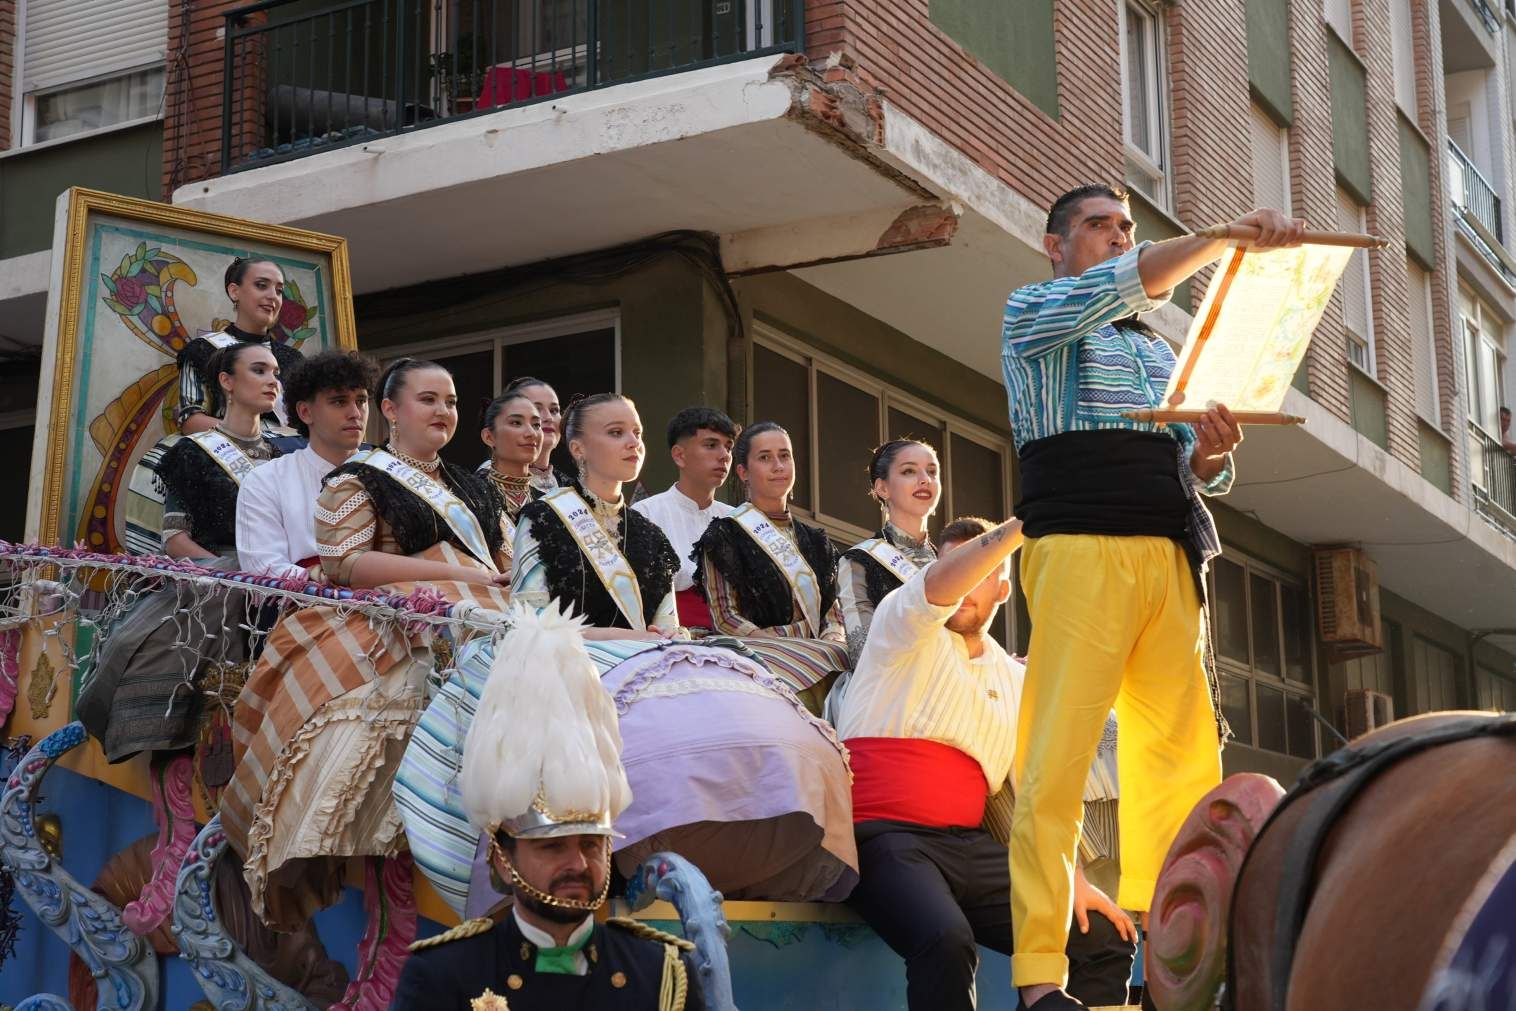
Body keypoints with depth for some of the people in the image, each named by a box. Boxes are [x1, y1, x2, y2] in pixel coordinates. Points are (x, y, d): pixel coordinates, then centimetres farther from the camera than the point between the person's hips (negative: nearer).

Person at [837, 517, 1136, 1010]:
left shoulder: (1016, 682, 20)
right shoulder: (904, 627, 6)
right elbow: (942, 584, -17)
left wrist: (1073, 878, 2)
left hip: (969, 847, 6)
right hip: (883, 835, -5)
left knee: (1106, 941, -6)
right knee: (947, 940, -35)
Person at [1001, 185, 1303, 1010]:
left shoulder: (1155, 347, 30)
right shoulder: (1032, 311, 12)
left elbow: (1195, 468, 24)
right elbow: (1118, 287, -9)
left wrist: (1210, 454, 2)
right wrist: (1225, 234, -14)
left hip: (1170, 556, 7)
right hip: (1082, 546, -6)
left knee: (1185, 755, -3)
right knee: (1058, 755, -14)